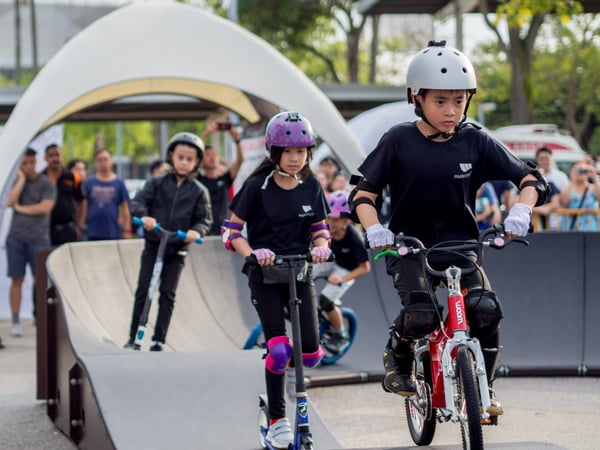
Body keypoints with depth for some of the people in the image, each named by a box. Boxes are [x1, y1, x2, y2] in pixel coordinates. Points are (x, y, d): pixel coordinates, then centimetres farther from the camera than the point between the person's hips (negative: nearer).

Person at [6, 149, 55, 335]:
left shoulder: (46, 183, -2)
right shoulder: (19, 181, 10)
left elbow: (45, 208, -15)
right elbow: (10, 202, -6)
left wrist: (21, 208, -5)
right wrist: (21, 180, -8)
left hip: (38, 238, -3)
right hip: (16, 237, 3)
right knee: (17, 280, 3)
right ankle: (15, 322, 6)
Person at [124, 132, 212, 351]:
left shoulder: (199, 191, 2)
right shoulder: (157, 183, 1)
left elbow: (205, 218, 1)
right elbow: (137, 201, -7)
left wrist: (196, 230, -21)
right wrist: (144, 216, -28)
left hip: (177, 249, 0)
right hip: (153, 245, 0)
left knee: (167, 294, -1)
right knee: (143, 290, 0)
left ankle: (159, 340, 4)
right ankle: (133, 337, 8)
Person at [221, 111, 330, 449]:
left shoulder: (311, 186, 1)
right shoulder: (258, 186, -9)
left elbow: (320, 228, 9)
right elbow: (232, 229, -6)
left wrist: (321, 247, -13)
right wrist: (253, 253, -23)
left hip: (300, 272, 3)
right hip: (265, 274, -3)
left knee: (311, 352, -8)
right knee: (278, 349, -12)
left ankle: (288, 362, 29)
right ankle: (278, 420, 3)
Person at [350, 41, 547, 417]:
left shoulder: (476, 142, -2)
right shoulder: (398, 142, -6)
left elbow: (531, 179, -1)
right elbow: (363, 194, -2)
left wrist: (521, 211, -21)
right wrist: (374, 229, -21)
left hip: (458, 244, 2)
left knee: (486, 308, -24)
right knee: (421, 314, -28)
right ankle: (398, 357, 7)